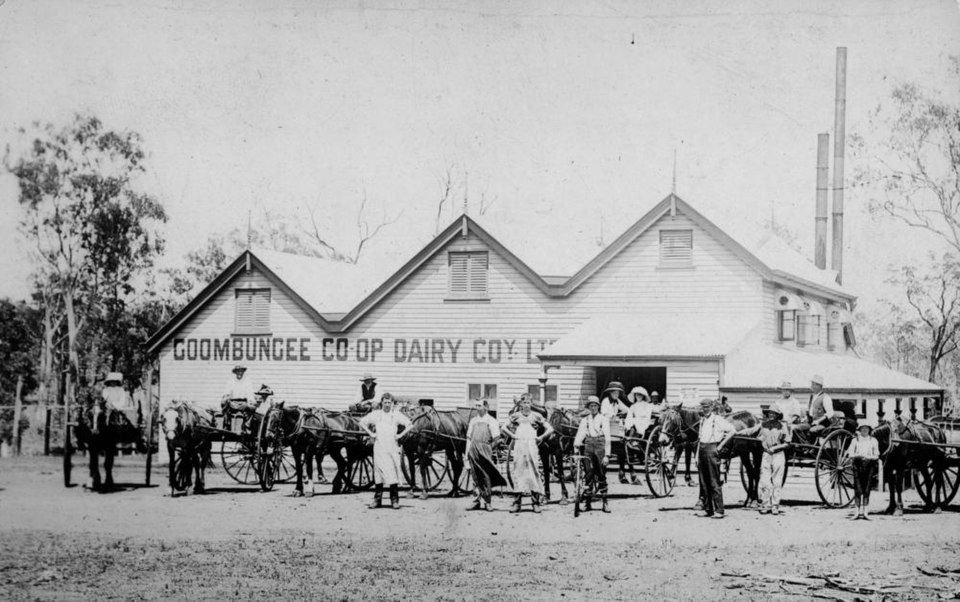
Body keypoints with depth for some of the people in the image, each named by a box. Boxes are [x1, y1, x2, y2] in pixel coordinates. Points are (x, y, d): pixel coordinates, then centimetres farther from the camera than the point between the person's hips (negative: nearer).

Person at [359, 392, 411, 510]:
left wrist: (400, 435, -3)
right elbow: (362, 422, 13)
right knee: (378, 472, 3)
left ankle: (395, 500, 3)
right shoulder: (375, 414, 8)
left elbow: (409, 424, 4)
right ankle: (377, 499, 10)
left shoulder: (397, 415, 5)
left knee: (393, 472, -3)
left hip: (392, 448, -1)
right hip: (379, 448, 1)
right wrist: (370, 433, 4)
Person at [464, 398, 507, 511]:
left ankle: (487, 502, 1)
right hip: (473, 450, 4)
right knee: (476, 476, 6)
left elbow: (496, 438, -4)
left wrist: (489, 447, -2)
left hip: (485, 451, -4)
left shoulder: (491, 421, -1)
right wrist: (467, 452, 10)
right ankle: (478, 499, 11)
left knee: (485, 476, -4)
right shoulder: (473, 420, 14)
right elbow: (469, 437, 15)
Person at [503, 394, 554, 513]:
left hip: (531, 444, -1)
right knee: (518, 473, -1)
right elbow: (504, 428, 18)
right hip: (519, 445, 1)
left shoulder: (536, 416, 7)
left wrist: (541, 437, 2)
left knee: (534, 473, -5)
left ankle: (536, 503, -2)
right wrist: (513, 435, 7)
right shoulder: (516, 416, 11)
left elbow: (550, 429, 9)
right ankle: (517, 502, 3)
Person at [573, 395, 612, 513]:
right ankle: (587, 502, 4)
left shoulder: (603, 419, 4)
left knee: (601, 474, -2)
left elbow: (607, 438, -1)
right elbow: (580, 433, 1)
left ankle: (604, 503, 2)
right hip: (588, 446, 2)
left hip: (600, 446, -2)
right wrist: (576, 444, -21)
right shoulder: (585, 420, 12)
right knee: (589, 474, -1)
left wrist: (607, 455, -9)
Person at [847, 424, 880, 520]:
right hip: (857, 463, 0)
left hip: (869, 463, 0)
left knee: (866, 487, -3)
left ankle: (865, 511, 1)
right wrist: (857, 455, -16)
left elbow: (876, 455, 5)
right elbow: (850, 453, 4)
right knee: (857, 487, -4)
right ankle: (858, 511, 1)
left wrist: (868, 457, -15)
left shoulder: (873, 440, 7)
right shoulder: (855, 440, 6)